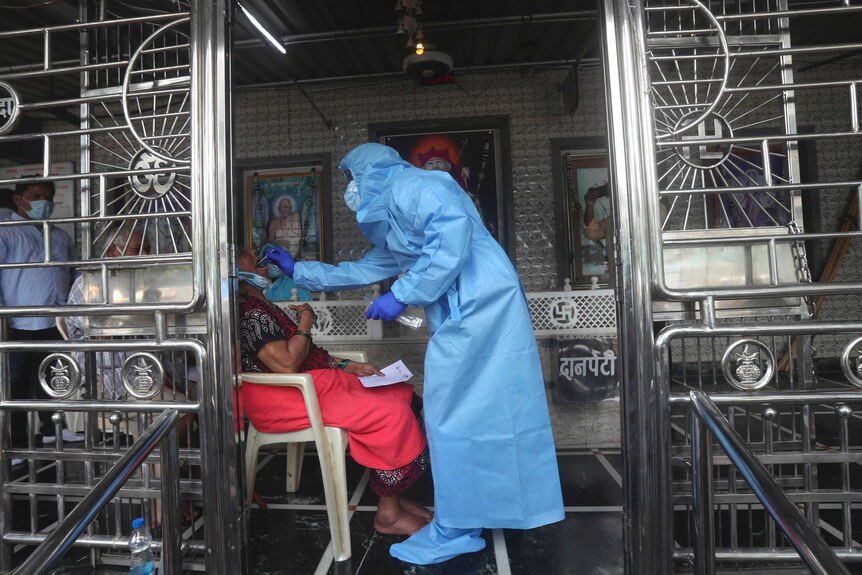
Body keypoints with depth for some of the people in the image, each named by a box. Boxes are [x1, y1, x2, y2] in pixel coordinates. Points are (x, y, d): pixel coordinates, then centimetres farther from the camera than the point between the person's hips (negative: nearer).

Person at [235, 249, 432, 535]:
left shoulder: (258, 302, 17)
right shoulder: (246, 308, -16)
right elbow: (287, 363, -24)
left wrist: (351, 366, 9)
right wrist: (306, 324, -8)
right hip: (284, 401, -10)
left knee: (400, 392, 1)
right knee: (392, 413, -19)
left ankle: (393, 496, 5)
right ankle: (388, 514, -4)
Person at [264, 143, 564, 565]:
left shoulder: (407, 185, -3)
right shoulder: (390, 226, 27)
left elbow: (454, 227, -20)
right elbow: (363, 270, 33)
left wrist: (402, 295, -18)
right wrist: (297, 270, 37)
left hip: (478, 304, -10)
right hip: (464, 313, 10)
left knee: (452, 416, -4)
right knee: (480, 411, 13)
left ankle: (454, 531, 9)